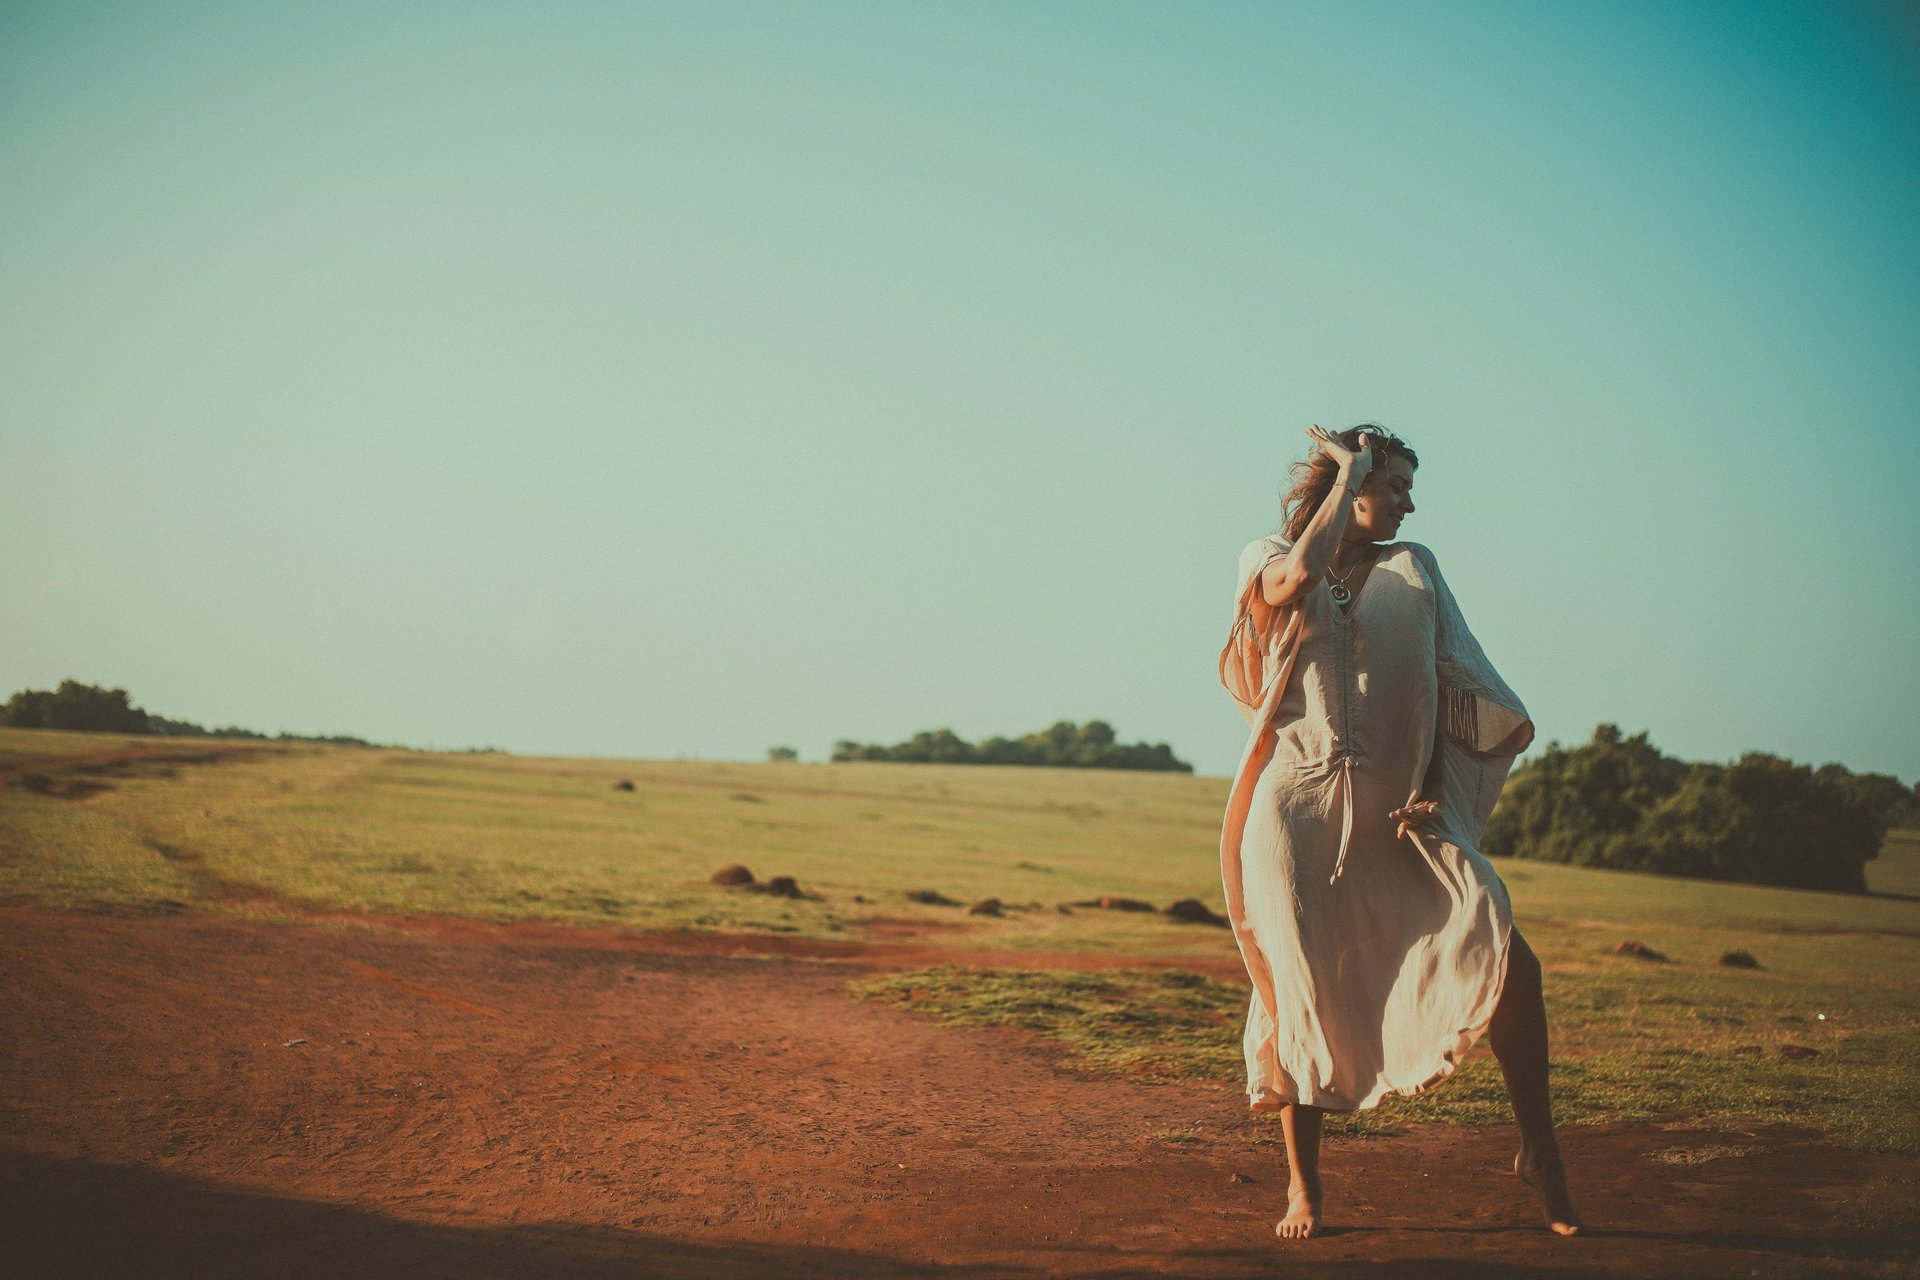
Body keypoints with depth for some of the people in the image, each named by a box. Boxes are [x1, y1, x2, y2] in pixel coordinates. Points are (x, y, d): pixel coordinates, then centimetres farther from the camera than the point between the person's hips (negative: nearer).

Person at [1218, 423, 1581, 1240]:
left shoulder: (1413, 568, 19)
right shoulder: (1266, 560, 11)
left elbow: (1457, 682, 11)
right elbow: (1299, 577, -14)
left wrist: (1437, 788, -4)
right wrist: (1348, 472, -1)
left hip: (1398, 812, 2)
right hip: (1297, 806, -2)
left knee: (1506, 957, -15)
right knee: (1304, 992, -5)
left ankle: (1539, 1153, -3)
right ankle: (1302, 1187, 9)